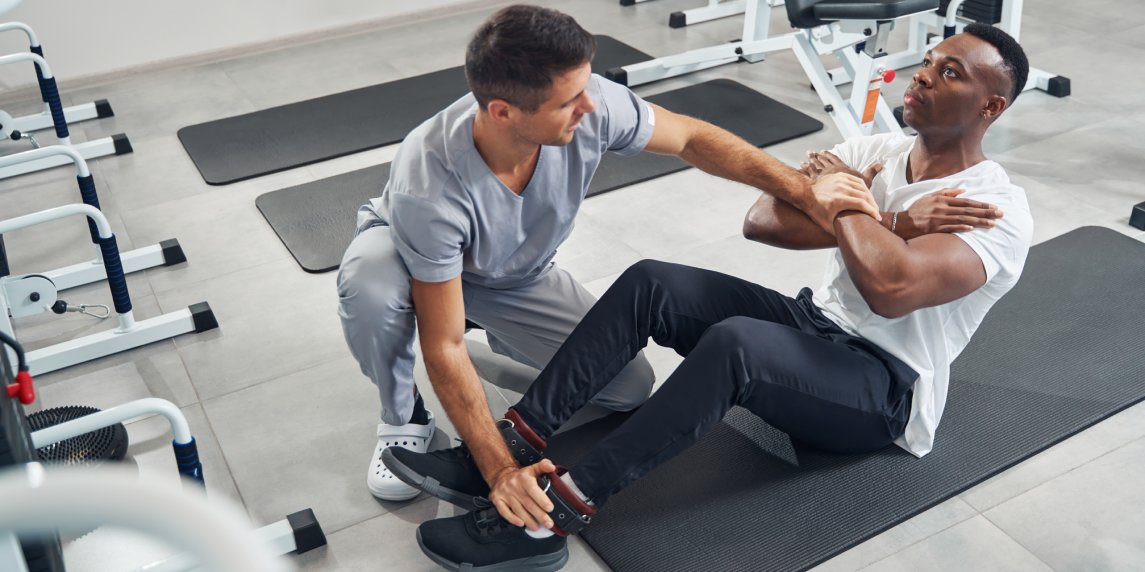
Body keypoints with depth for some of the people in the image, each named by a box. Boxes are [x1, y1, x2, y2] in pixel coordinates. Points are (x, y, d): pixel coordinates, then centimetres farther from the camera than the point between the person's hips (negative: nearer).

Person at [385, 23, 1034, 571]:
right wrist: (888, 221, -17)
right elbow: (762, 219, -7)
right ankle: (509, 447, -21)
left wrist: (842, 202, -18)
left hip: (886, 393, -7)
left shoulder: (999, 210, -15)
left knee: (734, 343, -38)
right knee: (654, 283, -17)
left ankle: (557, 512, -36)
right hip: (816, 324, 7)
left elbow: (892, 287, -35)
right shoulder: (873, 152, 7)